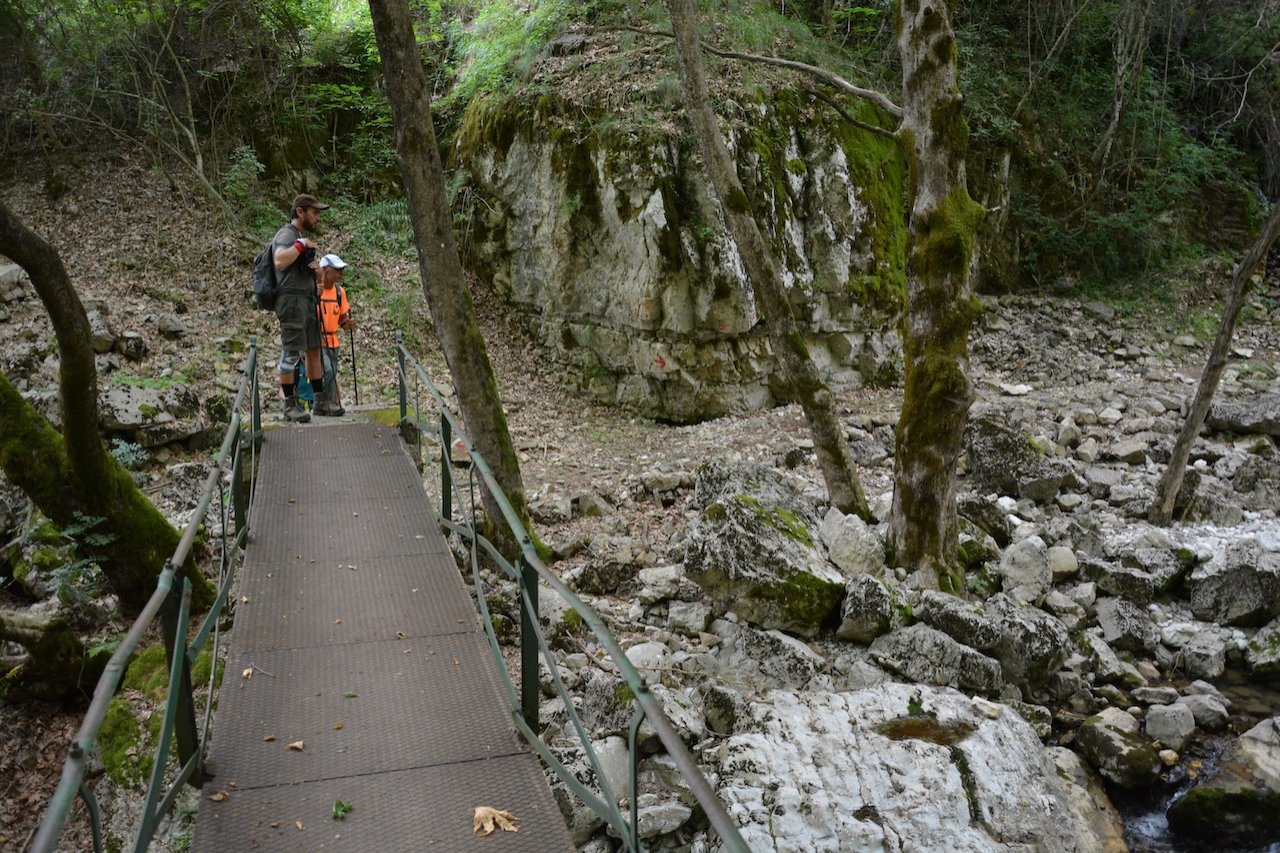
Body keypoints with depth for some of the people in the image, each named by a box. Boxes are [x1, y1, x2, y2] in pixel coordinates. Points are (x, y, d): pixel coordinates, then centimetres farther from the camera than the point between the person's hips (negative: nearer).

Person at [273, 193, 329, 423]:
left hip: (308, 299, 10)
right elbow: (280, 261, -29)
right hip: (292, 299, -10)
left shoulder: (304, 236, 19)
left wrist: (315, 268, 8)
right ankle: (290, 405, -3)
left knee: (314, 350, 11)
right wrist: (300, 245, -19)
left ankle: (320, 400, 17)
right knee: (291, 353, -7)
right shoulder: (287, 233, -9)